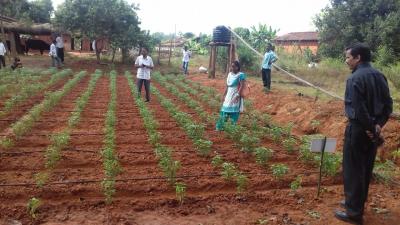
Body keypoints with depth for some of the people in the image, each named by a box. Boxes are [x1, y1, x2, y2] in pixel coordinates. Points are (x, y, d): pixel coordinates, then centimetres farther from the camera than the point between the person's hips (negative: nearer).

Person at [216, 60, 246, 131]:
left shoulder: (241, 75, -11)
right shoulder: (230, 74, 12)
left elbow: (242, 86, -18)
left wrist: (238, 95, -24)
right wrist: (224, 95, 14)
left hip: (236, 96, -7)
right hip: (228, 96, 7)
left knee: (234, 111, -5)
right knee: (225, 110, 8)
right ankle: (220, 126, 14)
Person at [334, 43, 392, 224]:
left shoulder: (354, 78, -17)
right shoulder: (379, 76, 8)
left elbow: (358, 108, -22)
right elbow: (388, 104, 7)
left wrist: (369, 127, -13)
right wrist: (378, 125, 0)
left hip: (358, 129, -8)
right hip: (372, 129, 8)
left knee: (353, 170, 2)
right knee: (365, 169, 18)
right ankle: (356, 202, 33)